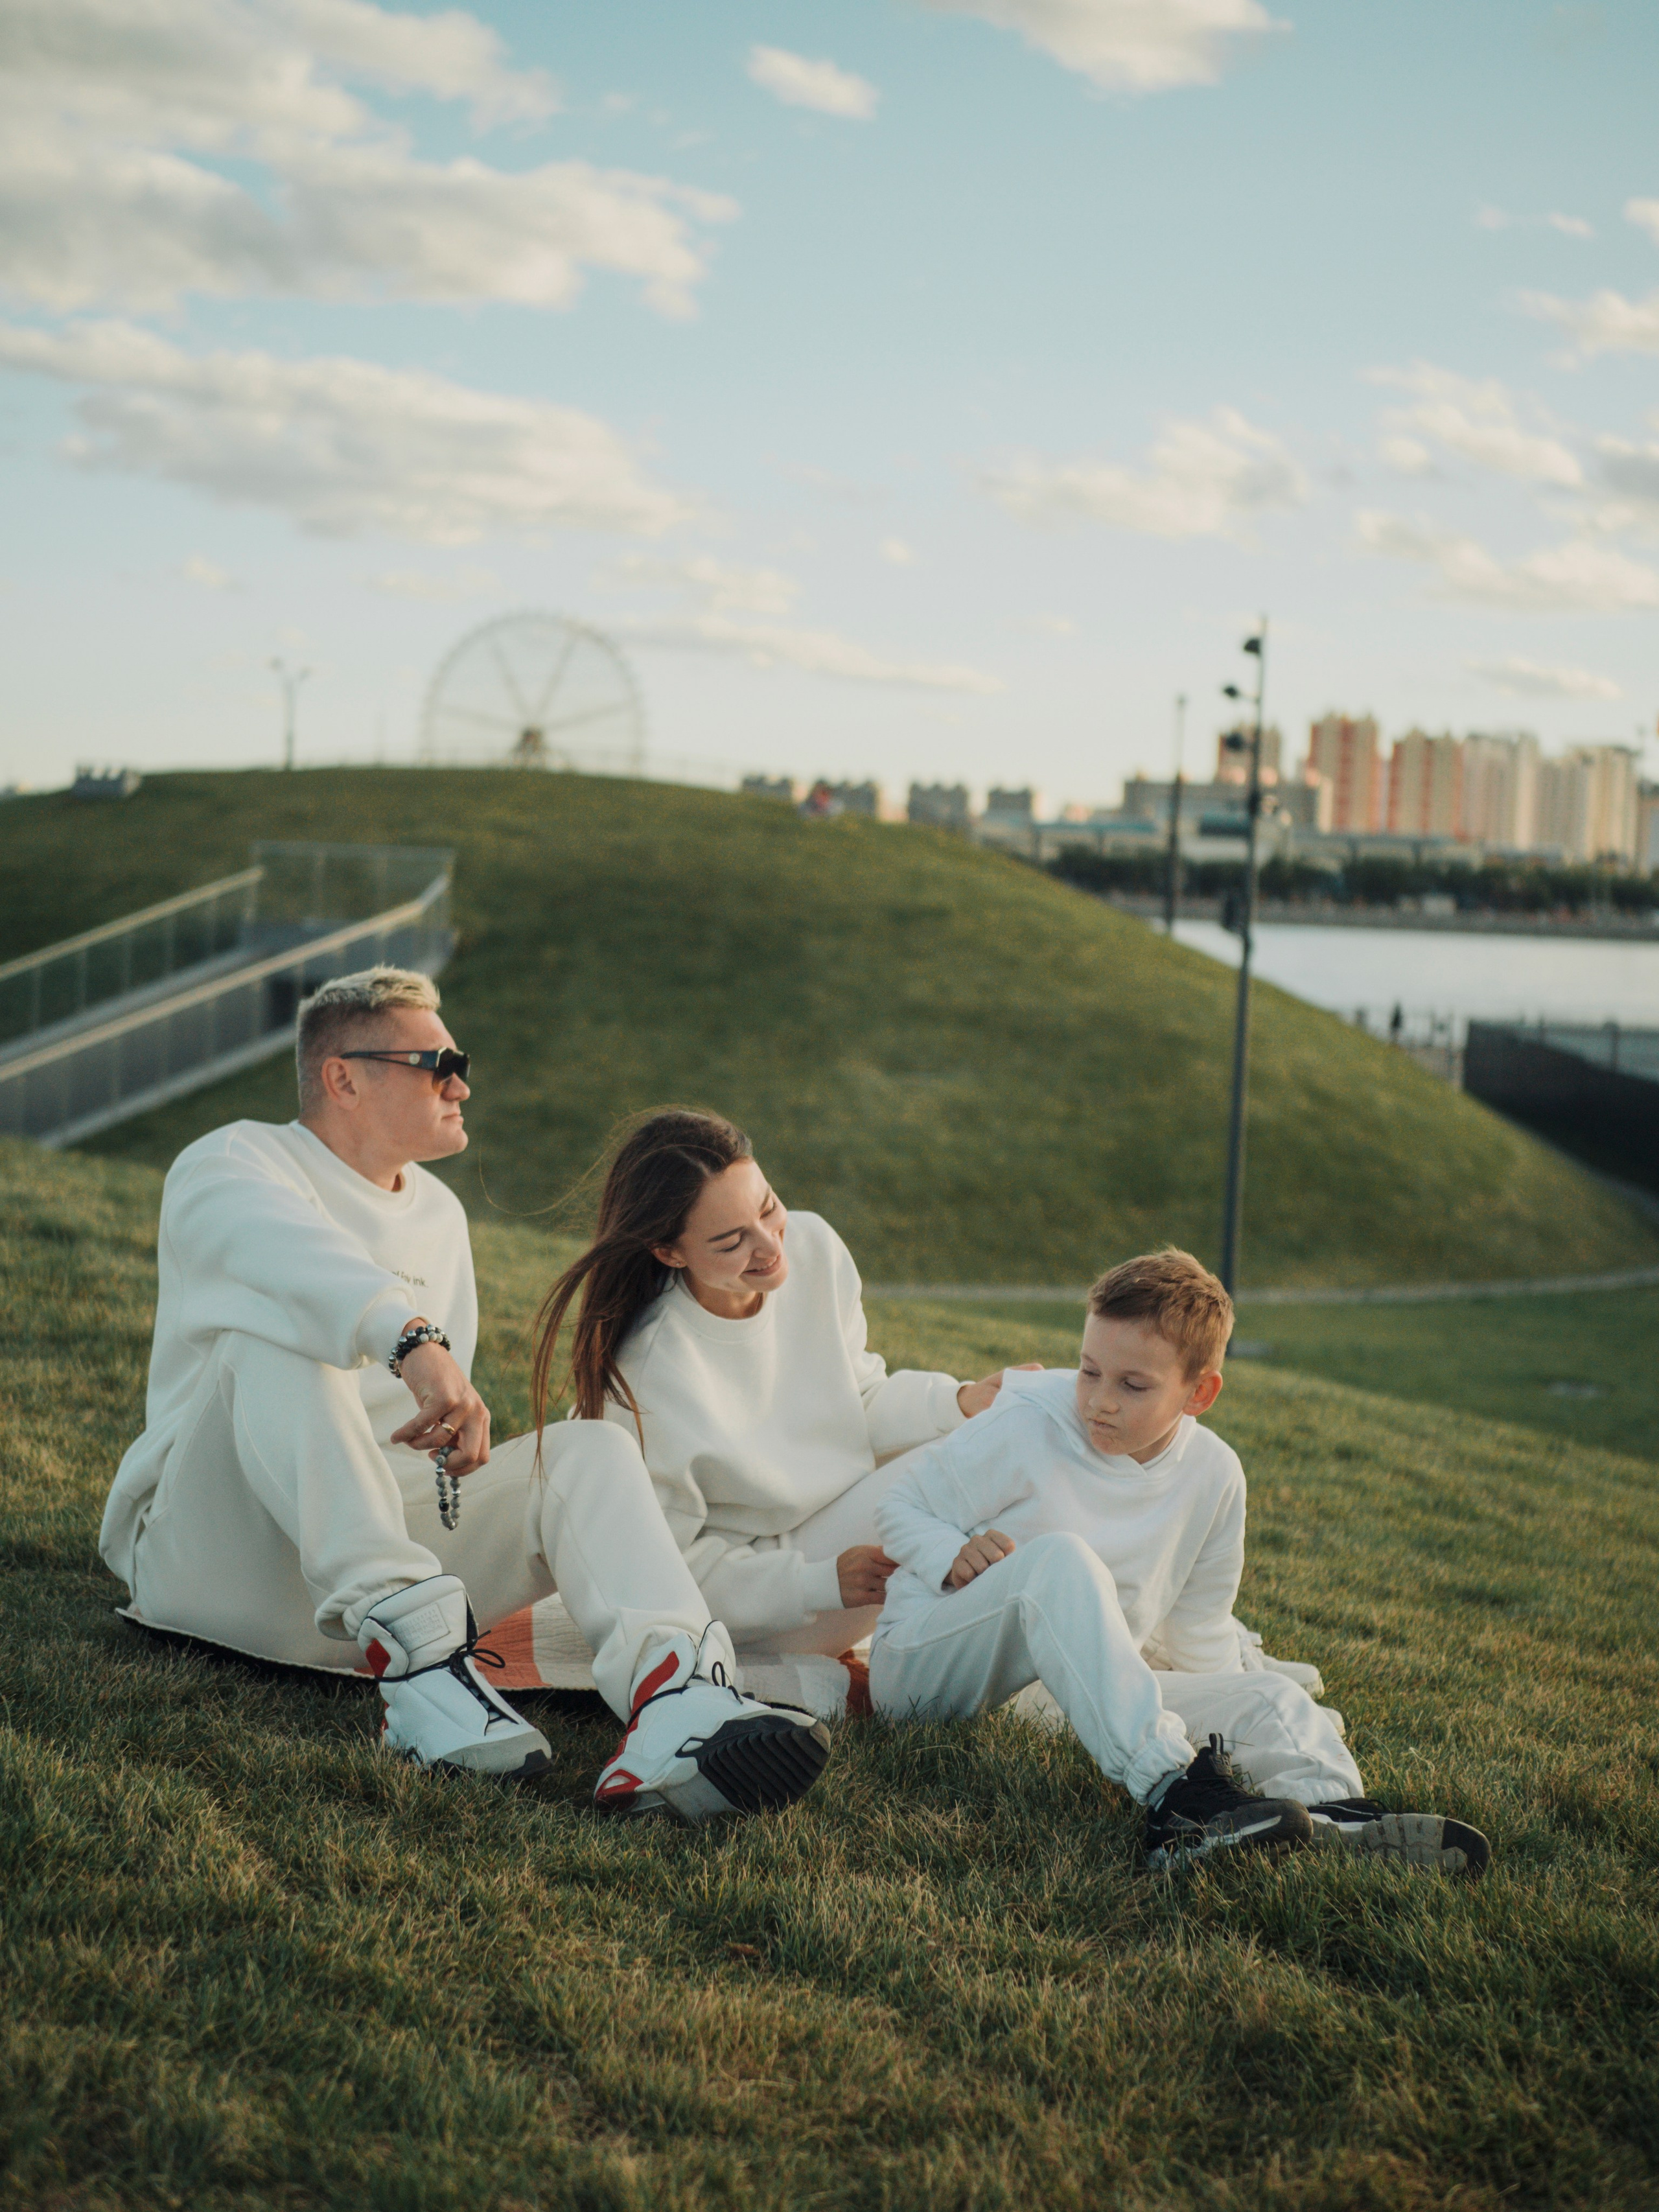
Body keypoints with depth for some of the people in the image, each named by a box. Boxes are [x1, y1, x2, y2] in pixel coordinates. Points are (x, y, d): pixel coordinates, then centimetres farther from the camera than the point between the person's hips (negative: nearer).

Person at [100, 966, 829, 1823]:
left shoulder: (438, 1214, 22)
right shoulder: (229, 1165, -1)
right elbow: (292, 1254, -27)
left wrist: (449, 1433, 2)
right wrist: (413, 1339, -46)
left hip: (380, 1527, 5)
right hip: (211, 1551, -5)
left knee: (591, 1447, -17)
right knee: (275, 1336, -32)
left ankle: (676, 1695, -48)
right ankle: (415, 1658, -47)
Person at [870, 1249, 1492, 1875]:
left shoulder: (1214, 1476, 0)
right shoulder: (1026, 1429, -14)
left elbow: (1197, 1631, 12)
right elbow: (902, 1506, -4)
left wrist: (1229, 1711, -3)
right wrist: (953, 1553, -24)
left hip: (1084, 1690, 5)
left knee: (1266, 1693, -12)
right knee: (1059, 1556, -36)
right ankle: (1170, 1794, -50)